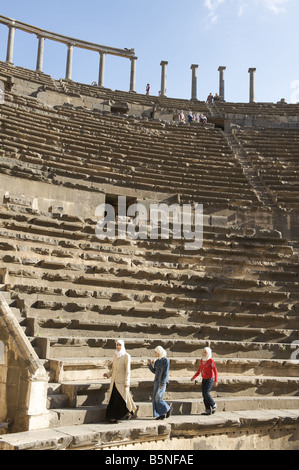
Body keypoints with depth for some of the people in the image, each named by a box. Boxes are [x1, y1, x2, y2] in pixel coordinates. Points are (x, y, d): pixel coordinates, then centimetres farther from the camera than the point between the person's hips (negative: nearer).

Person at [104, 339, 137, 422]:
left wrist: (127, 382, -17)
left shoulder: (126, 356, -11)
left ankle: (131, 410, 26)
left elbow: (128, 370, -13)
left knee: (123, 397, 0)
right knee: (113, 399, 2)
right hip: (114, 380, 6)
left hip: (122, 380, -6)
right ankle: (114, 417, 7)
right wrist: (108, 374, 1)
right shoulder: (115, 355, 9)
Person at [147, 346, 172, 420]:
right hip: (157, 381, 8)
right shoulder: (157, 361, 12)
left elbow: (166, 373, -16)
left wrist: (162, 384, -20)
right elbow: (154, 371, 13)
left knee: (158, 398, -9)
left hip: (162, 381, -8)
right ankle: (162, 414, 6)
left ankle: (168, 409, 9)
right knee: (156, 398, 2)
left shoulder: (165, 360, -12)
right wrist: (149, 364, 0)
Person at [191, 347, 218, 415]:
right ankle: (208, 411, 4)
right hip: (204, 379, 7)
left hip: (210, 379, -7)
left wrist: (216, 381, -25)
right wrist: (194, 376, 5)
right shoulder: (202, 360, 5)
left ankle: (214, 406, 4)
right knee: (204, 395, 1)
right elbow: (200, 369, 14)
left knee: (206, 393, -17)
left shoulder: (211, 361, -17)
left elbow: (215, 371, -17)